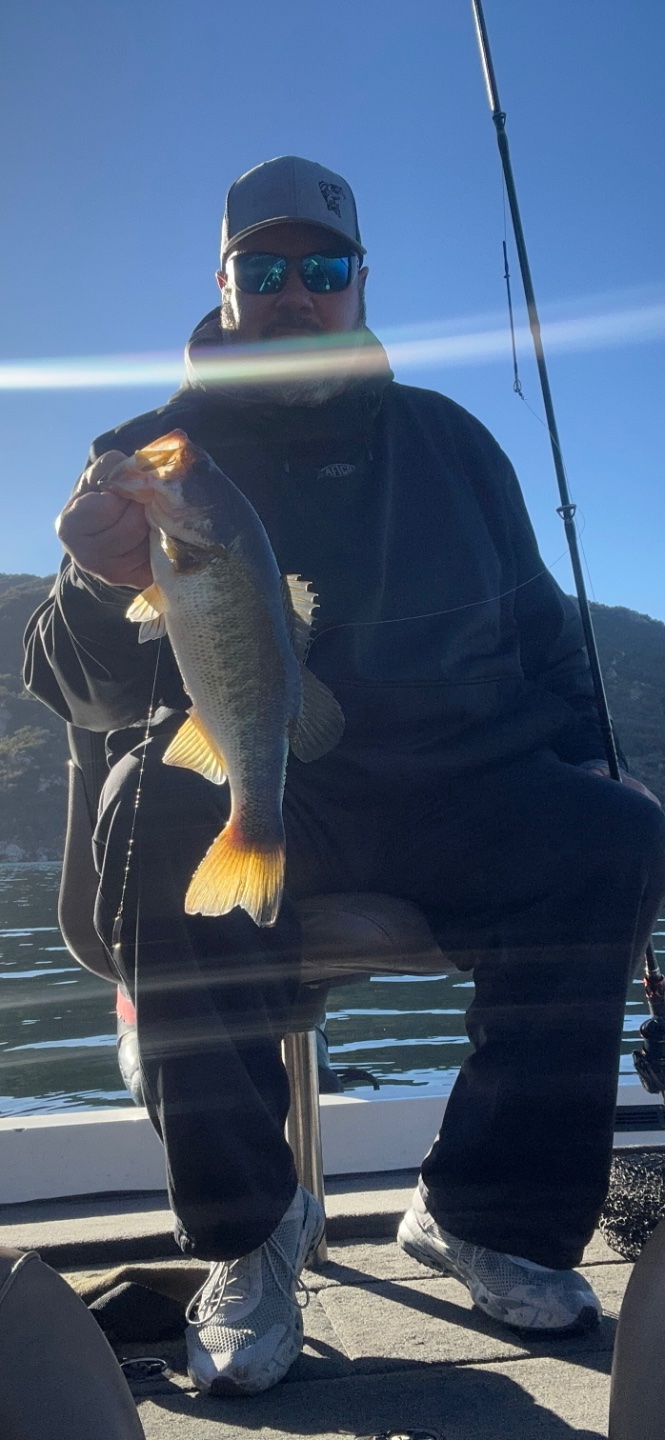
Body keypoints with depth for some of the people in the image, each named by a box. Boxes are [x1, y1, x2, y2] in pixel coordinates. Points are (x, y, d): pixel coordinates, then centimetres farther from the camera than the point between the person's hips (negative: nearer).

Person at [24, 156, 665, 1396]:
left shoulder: (443, 438, 16)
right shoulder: (158, 452, 7)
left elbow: (539, 631, 21)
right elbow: (85, 695, -3)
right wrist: (102, 586, -26)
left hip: (449, 784, 3)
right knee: (158, 819, -35)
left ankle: (483, 1215, -7)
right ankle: (247, 1240, -14)